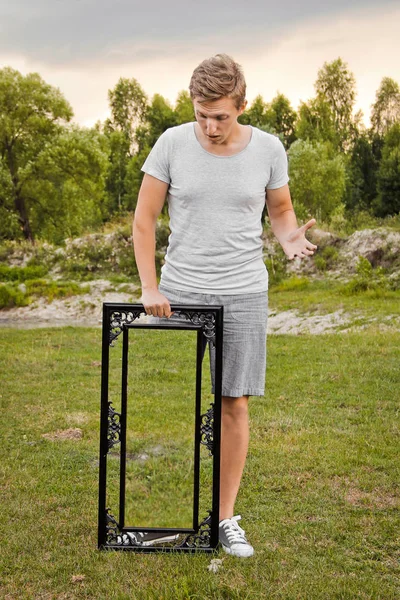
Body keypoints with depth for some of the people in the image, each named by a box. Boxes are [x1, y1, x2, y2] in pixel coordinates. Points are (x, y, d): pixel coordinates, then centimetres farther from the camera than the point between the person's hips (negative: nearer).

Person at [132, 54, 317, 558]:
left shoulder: (268, 149, -3)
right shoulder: (172, 144, -5)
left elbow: (280, 210, 11)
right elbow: (144, 219, 0)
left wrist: (290, 238, -13)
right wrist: (150, 287, -7)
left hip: (243, 294, 0)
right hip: (180, 292, 0)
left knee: (234, 404, 2)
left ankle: (227, 519, 15)